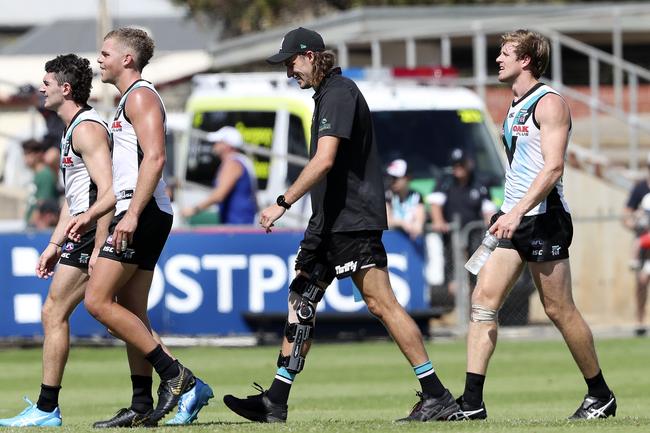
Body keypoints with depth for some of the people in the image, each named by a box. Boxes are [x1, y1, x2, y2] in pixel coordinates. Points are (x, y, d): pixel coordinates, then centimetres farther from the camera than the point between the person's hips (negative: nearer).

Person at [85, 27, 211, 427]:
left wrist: (132, 214, -27)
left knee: (97, 301, -13)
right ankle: (143, 406, 6)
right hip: (137, 215, 10)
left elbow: (154, 158, -21)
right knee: (130, 312, 7)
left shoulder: (141, 96, -9)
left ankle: (174, 374, -14)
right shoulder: (131, 99, 23)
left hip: (142, 214, -10)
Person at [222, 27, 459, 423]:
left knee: (381, 302, -11)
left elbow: (324, 160, -22)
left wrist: (283, 203, -20)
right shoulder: (329, 94, 19)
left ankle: (437, 396, -10)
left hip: (353, 221, -11)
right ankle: (275, 402, 10)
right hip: (331, 221, 11)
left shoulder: (339, 94, -12)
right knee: (300, 301, 8)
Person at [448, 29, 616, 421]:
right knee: (483, 300, -3)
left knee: (559, 310, -2)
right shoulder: (517, 106, 17)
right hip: (513, 218, 9)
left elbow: (552, 168, -21)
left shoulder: (549, 103, -11)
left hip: (543, 217, -9)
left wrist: (518, 212, -29)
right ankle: (472, 403, -7)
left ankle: (600, 396, 13)